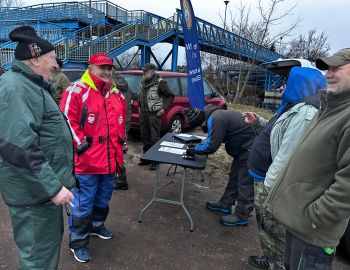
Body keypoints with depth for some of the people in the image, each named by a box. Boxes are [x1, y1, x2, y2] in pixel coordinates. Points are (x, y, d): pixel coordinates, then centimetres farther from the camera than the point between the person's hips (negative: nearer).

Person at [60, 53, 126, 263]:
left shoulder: (117, 94, 13)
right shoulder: (76, 91, -9)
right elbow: (66, 121, -14)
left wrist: (121, 143, 21)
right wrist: (80, 143, -16)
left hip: (111, 160, 7)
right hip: (86, 161, -7)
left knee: (103, 198, 23)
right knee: (83, 203, 5)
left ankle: (96, 225, 46)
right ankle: (78, 241, 24)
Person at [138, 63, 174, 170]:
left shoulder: (160, 82, -7)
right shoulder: (143, 83, 16)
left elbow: (171, 96, -6)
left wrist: (164, 108, -10)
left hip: (154, 114, -7)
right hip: (143, 113, 8)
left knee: (155, 138, -6)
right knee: (145, 137, 13)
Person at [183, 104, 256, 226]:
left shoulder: (215, 119, -27)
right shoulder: (213, 115, 5)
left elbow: (211, 146, -24)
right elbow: (213, 139, 16)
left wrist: (194, 150, -11)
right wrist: (198, 145, 4)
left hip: (250, 148, -11)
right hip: (243, 147, 11)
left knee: (245, 182, -1)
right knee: (234, 176, 18)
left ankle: (241, 215, 10)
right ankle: (225, 204, 32)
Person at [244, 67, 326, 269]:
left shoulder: (305, 112, -24)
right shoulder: (297, 107, 11)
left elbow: (286, 156, -28)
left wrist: (267, 186, -24)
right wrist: (258, 121, 15)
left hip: (270, 183, -10)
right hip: (265, 177, 10)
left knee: (272, 229, 6)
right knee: (266, 225, 23)